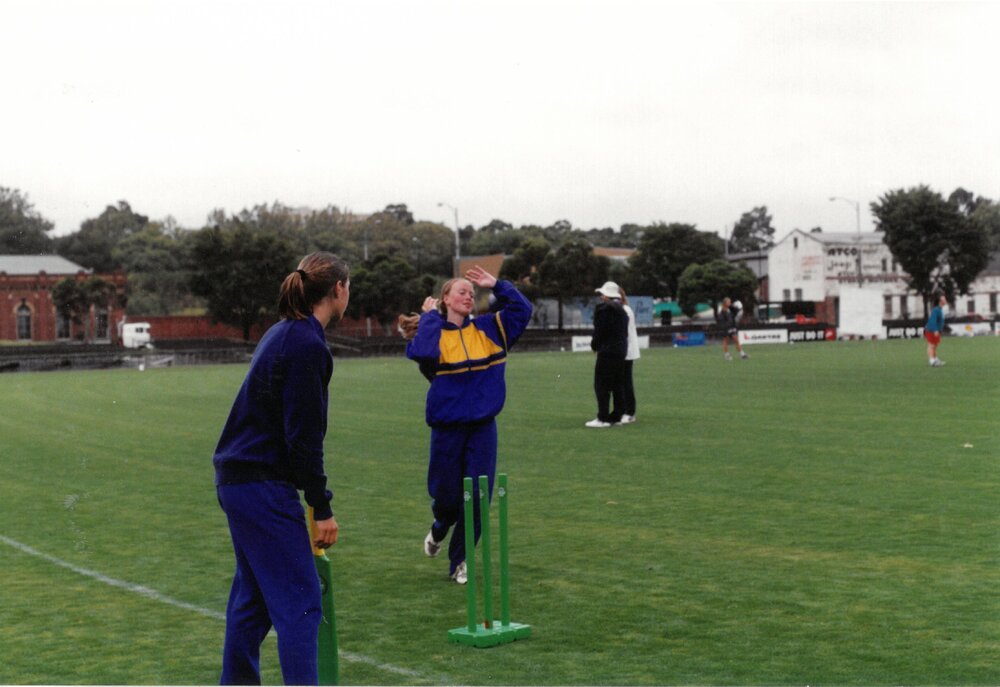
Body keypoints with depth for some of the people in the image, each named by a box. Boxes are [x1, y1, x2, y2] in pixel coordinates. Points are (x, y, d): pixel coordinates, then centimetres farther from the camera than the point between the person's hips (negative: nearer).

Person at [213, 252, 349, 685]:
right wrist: (322, 508, -12)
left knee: (253, 594, 18)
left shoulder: (284, 333, 13)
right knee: (299, 603, -7)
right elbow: (303, 436, -19)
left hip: (239, 477, 10)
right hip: (263, 486, -10)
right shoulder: (308, 345, -17)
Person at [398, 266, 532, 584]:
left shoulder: (488, 328, 5)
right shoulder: (434, 333, -3)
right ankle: (439, 529, 44)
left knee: (477, 497, 1)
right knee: (445, 495, 8)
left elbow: (523, 309, 0)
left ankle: (460, 560, 16)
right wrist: (430, 316, -14)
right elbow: (420, 352, -26)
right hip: (447, 428, -2)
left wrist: (496, 285, -2)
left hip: (483, 427, 2)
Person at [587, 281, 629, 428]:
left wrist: (594, 345, 1)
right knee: (617, 386, 11)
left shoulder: (604, 309, -13)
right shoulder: (622, 310, 13)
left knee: (601, 385, -5)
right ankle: (617, 416, 14)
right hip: (621, 352, 9)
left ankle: (603, 418, -8)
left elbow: (600, 331, -16)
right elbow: (624, 332, 14)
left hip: (607, 351, -9)